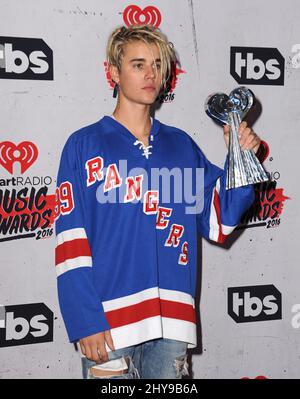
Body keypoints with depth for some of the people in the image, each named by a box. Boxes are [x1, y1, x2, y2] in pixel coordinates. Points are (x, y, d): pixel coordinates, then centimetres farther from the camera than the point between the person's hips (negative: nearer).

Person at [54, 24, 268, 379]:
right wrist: (86, 323, -13)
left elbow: (218, 222, 8)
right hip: (109, 322, -3)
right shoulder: (84, 144, -1)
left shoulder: (181, 144, 9)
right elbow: (70, 241, -7)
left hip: (172, 322, 3)